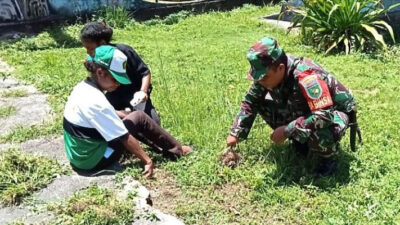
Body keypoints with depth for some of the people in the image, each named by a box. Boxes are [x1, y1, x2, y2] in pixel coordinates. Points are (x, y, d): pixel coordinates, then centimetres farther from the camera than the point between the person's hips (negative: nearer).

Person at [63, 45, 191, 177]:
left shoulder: (81, 87, 1)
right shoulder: (96, 101, -28)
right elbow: (124, 138, -23)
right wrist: (147, 160, -15)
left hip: (78, 155, 9)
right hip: (94, 160, -9)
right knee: (139, 118, -5)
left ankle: (165, 147, 25)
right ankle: (177, 150, 10)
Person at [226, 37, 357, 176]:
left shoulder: (306, 77, -38)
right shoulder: (267, 72, -16)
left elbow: (324, 116, -41)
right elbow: (251, 102, -4)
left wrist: (287, 130, -37)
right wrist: (235, 134, -10)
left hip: (334, 113, -7)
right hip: (304, 110, 7)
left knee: (318, 135, -40)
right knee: (262, 104, -8)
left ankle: (328, 158, -2)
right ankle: (300, 142, 9)